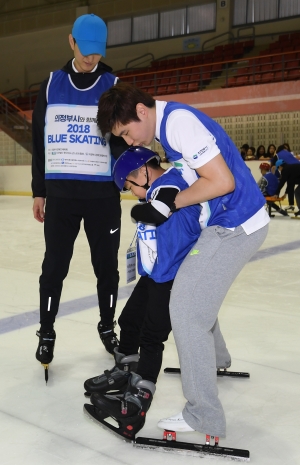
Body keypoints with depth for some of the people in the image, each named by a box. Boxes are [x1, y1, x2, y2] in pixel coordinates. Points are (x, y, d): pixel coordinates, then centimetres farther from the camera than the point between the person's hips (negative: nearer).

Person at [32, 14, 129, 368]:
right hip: (60, 192, 1)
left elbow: (122, 140, 3)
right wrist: (39, 191, 8)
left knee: (106, 264, 8)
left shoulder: (113, 86, 3)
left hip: (103, 192, 0)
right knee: (54, 265, 5)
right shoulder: (52, 84, 7)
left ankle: (107, 327, 27)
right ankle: (46, 332, 20)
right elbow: (38, 141, 9)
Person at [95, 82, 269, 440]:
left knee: (187, 310, -10)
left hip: (235, 226, -10)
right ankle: (215, 358, 48)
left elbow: (222, 181, -24)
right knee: (191, 289, 26)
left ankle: (204, 416, 0)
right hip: (222, 224, 10)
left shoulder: (180, 121, -19)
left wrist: (167, 203, -16)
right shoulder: (165, 125, 11)